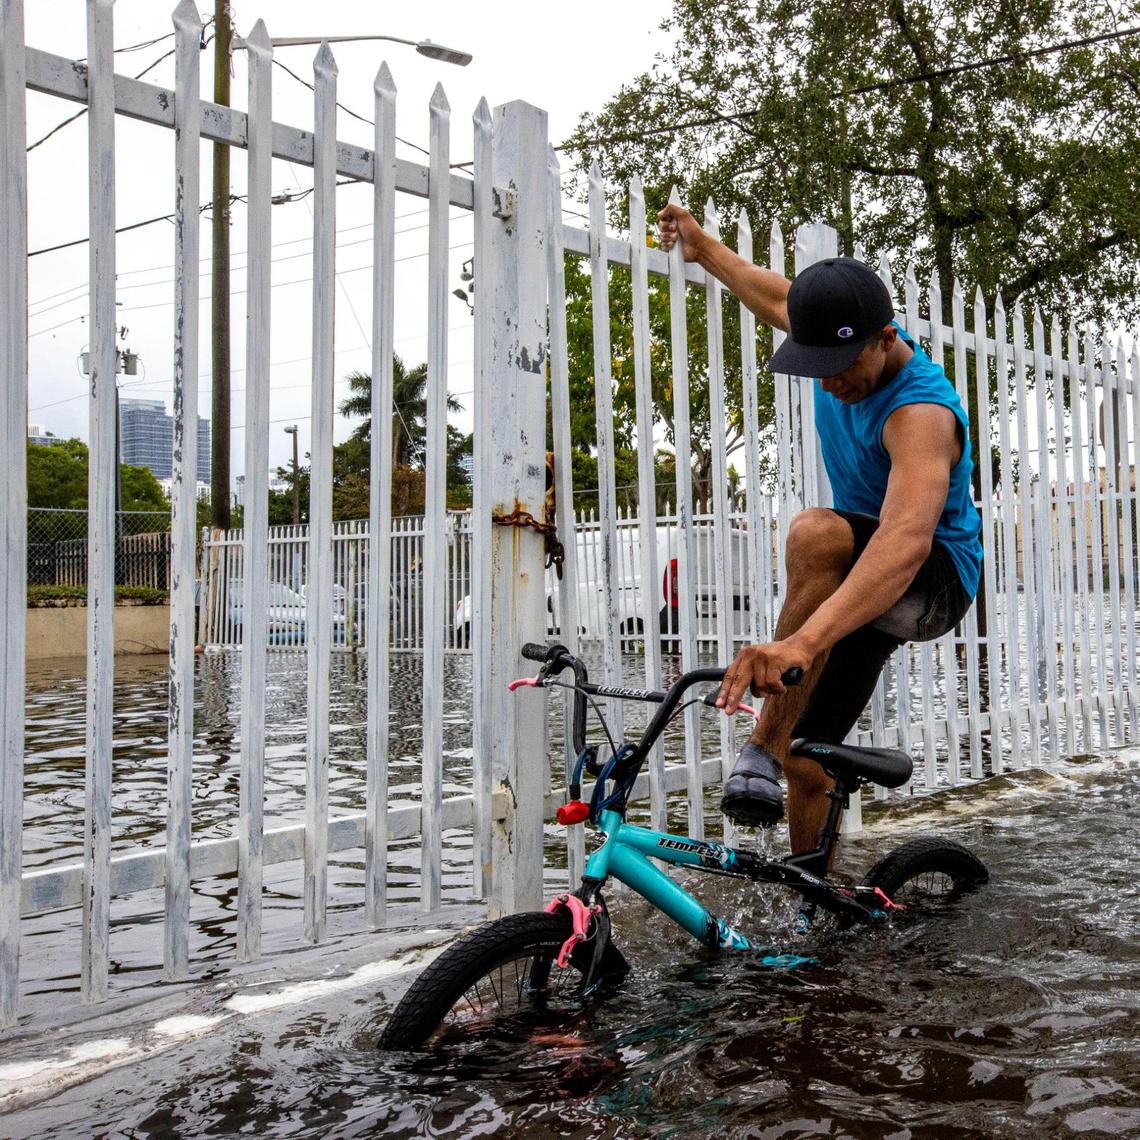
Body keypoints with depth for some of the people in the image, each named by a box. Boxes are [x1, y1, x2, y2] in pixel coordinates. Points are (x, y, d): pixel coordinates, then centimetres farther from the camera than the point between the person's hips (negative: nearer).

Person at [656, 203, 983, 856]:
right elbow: (778, 296, 16)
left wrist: (803, 641, -65)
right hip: (862, 583, 8)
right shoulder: (847, 343, -8)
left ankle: (765, 747, -32)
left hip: (937, 581, -8)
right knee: (807, 763, -3)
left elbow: (907, 538, -51)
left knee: (818, 534, -39)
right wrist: (703, 249, 29)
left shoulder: (920, 410, -32)